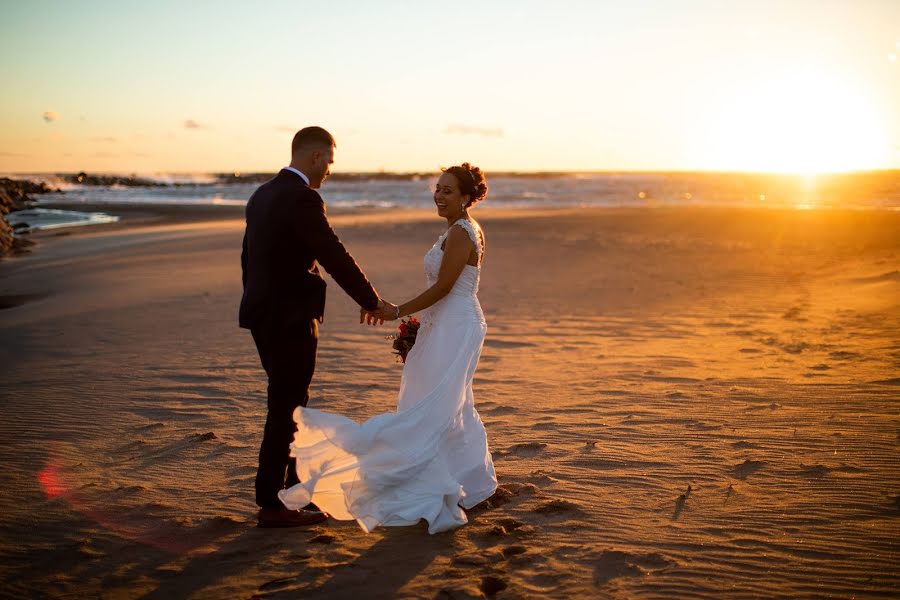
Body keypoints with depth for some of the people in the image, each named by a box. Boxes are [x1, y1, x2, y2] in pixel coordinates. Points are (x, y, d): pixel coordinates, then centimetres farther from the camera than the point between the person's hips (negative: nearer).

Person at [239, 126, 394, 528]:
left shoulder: (262, 194, 12)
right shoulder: (303, 198, -17)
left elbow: (248, 256, 17)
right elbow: (335, 257, -18)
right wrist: (372, 302, -8)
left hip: (263, 315, 9)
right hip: (290, 319, -9)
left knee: (289, 404, 19)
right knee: (286, 409, 0)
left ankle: (293, 487, 30)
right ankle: (272, 506, 9)